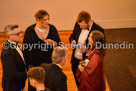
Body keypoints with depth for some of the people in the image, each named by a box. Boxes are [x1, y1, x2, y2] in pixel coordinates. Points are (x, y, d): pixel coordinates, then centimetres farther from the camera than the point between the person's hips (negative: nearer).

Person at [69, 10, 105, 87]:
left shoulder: (98, 30, -20)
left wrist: (87, 49, -28)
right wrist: (72, 41, -10)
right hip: (75, 60, 5)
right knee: (78, 83, 22)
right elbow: (72, 36, 13)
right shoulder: (78, 24, -4)